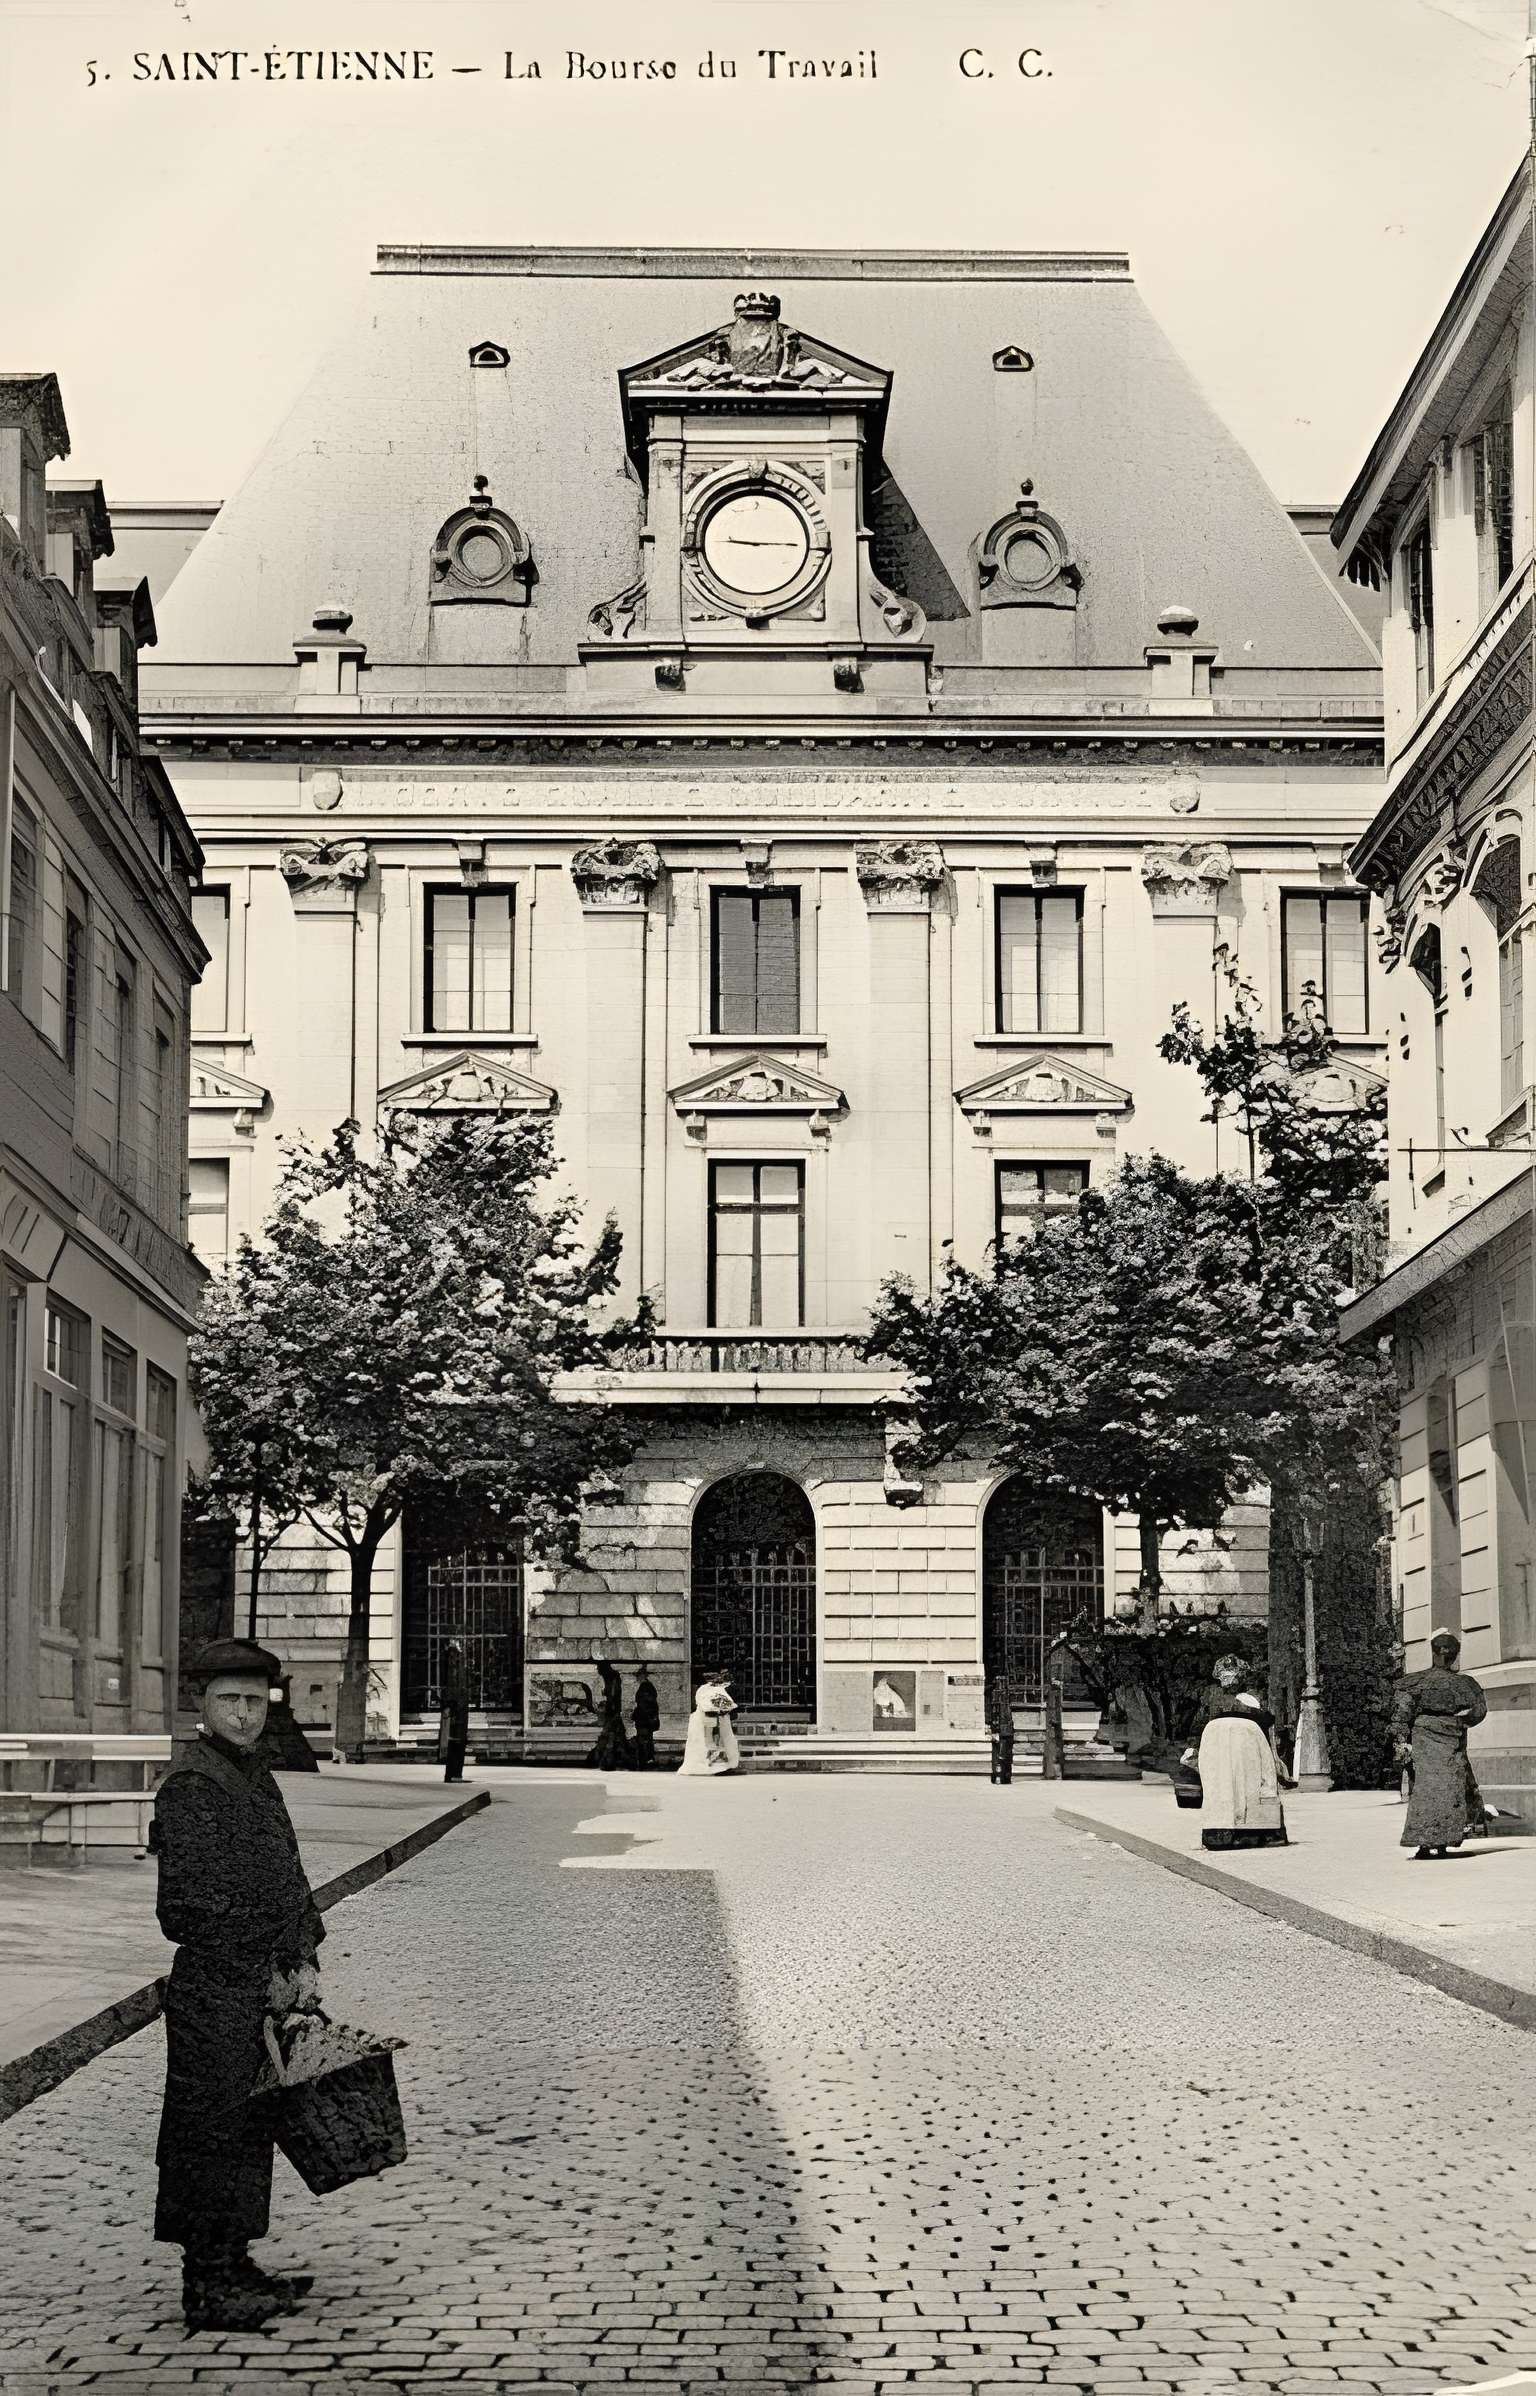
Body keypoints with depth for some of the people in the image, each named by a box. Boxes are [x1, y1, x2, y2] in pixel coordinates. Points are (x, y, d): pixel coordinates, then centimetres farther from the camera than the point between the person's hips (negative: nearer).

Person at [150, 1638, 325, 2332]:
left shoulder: (259, 1780, 14)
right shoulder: (188, 1786, -15)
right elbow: (192, 1907, -20)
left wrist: (304, 1963, 5)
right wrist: (265, 1976, -14)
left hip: (266, 1990, 9)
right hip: (215, 1994, -9)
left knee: (249, 2132, 15)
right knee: (212, 2132, -3)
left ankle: (233, 2267, 25)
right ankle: (206, 2288, 5)